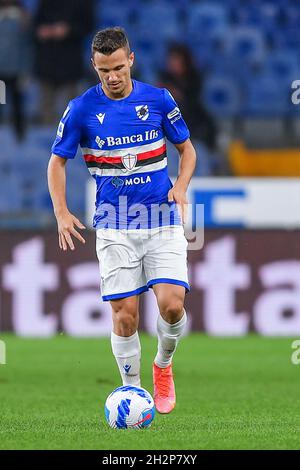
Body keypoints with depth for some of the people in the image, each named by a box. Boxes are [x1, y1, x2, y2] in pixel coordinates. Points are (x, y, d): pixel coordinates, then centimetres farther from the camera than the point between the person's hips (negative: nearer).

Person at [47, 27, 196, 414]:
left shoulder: (158, 99, -1)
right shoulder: (81, 109, -3)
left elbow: (187, 149, 12)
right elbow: (57, 161, 8)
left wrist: (181, 186, -6)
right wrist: (62, 213, -4)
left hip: (162, 219, 0)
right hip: (114, 226, 0)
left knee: (171, 304, -13)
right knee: (124, 314, -5)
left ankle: (163, 365, 17)